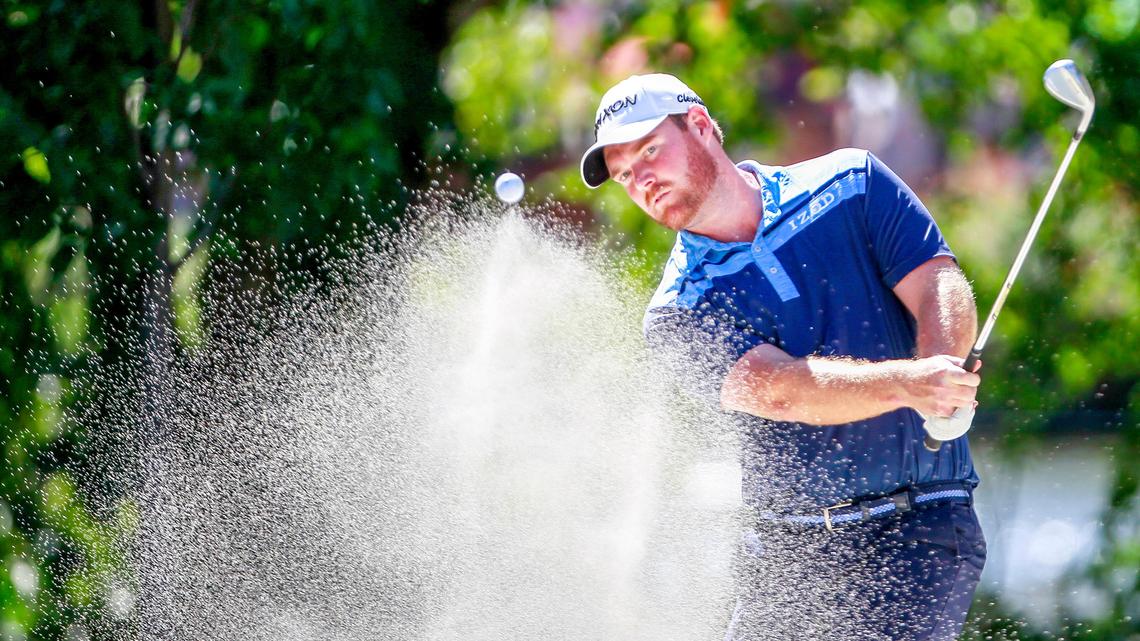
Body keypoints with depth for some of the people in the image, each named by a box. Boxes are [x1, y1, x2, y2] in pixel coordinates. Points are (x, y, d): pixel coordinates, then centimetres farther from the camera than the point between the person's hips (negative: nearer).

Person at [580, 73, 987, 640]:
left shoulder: (852, 184, 5)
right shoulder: (679, 315, 0)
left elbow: (939, 288, -6)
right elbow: (781, 391, -16)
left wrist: (940, 367, -29)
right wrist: (905, 381, -34)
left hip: (917, 529, -2)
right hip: (787, 549, 2)